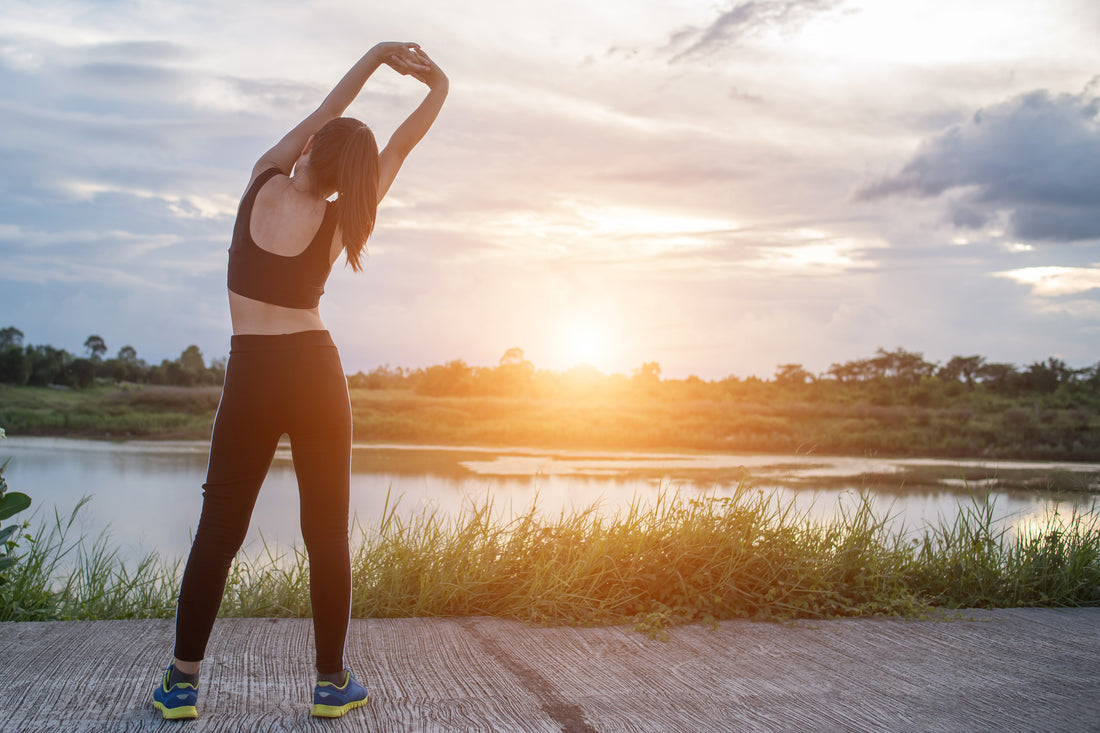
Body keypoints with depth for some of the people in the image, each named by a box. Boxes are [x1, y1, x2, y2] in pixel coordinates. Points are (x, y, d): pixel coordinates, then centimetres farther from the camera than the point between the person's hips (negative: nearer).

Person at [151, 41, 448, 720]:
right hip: (316, 371, -1)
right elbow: (399, 146, 8)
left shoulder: (262, 181, -1)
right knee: (328, 532, 5)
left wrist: (376, 54, 16)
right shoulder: (339, 221, -3)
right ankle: (332, 680, 10)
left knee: (219, 529, 8)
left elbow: (320, 116, 12)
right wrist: (439, 90, 19)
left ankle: (182, 680, 12)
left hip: (251, 377, 1)